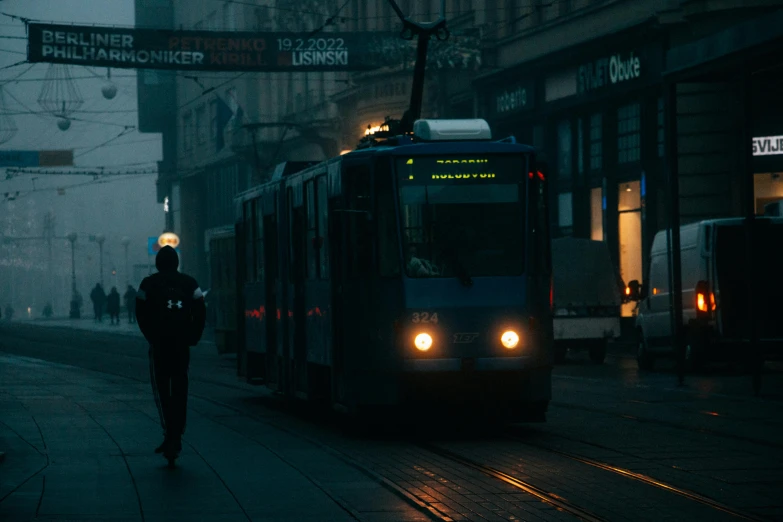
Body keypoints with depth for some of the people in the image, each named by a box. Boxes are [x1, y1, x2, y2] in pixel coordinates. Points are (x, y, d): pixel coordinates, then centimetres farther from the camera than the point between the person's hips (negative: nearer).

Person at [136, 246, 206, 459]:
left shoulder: (148, 284, 1)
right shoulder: (189, 283, 6)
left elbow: (142, 314, -4)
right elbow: (200, 313, 0)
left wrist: (150, 337, 2)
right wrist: (193, 338, 6)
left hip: (159, 344, -2)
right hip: (182, 345, 2)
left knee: (161, 388, 2)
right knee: (180, 390, 9)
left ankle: (169, 433, -15)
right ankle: (176, 437, 8)